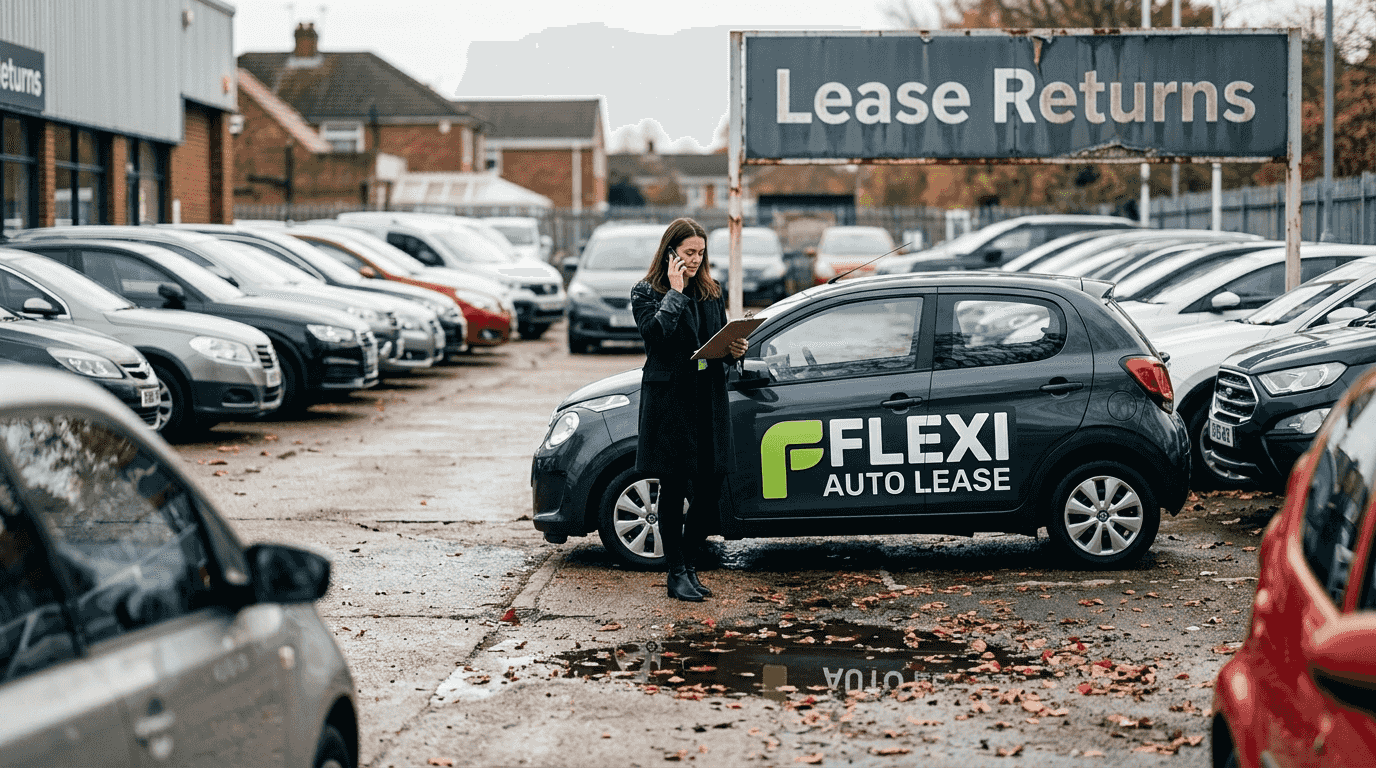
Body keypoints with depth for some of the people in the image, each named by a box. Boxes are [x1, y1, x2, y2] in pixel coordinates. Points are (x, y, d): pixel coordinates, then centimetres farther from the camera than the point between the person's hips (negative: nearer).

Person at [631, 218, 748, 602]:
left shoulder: (711, 293, 15)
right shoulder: (646, 293, -2)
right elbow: (656, 332, -19)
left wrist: (737, 350, -1)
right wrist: (676, 291, -14)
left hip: (708, 400, 5)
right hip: (669, 401, -5)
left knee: (711, 487, 3)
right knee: (673, 489, 1)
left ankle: (689, 564, 19)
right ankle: (677, 573, 10)